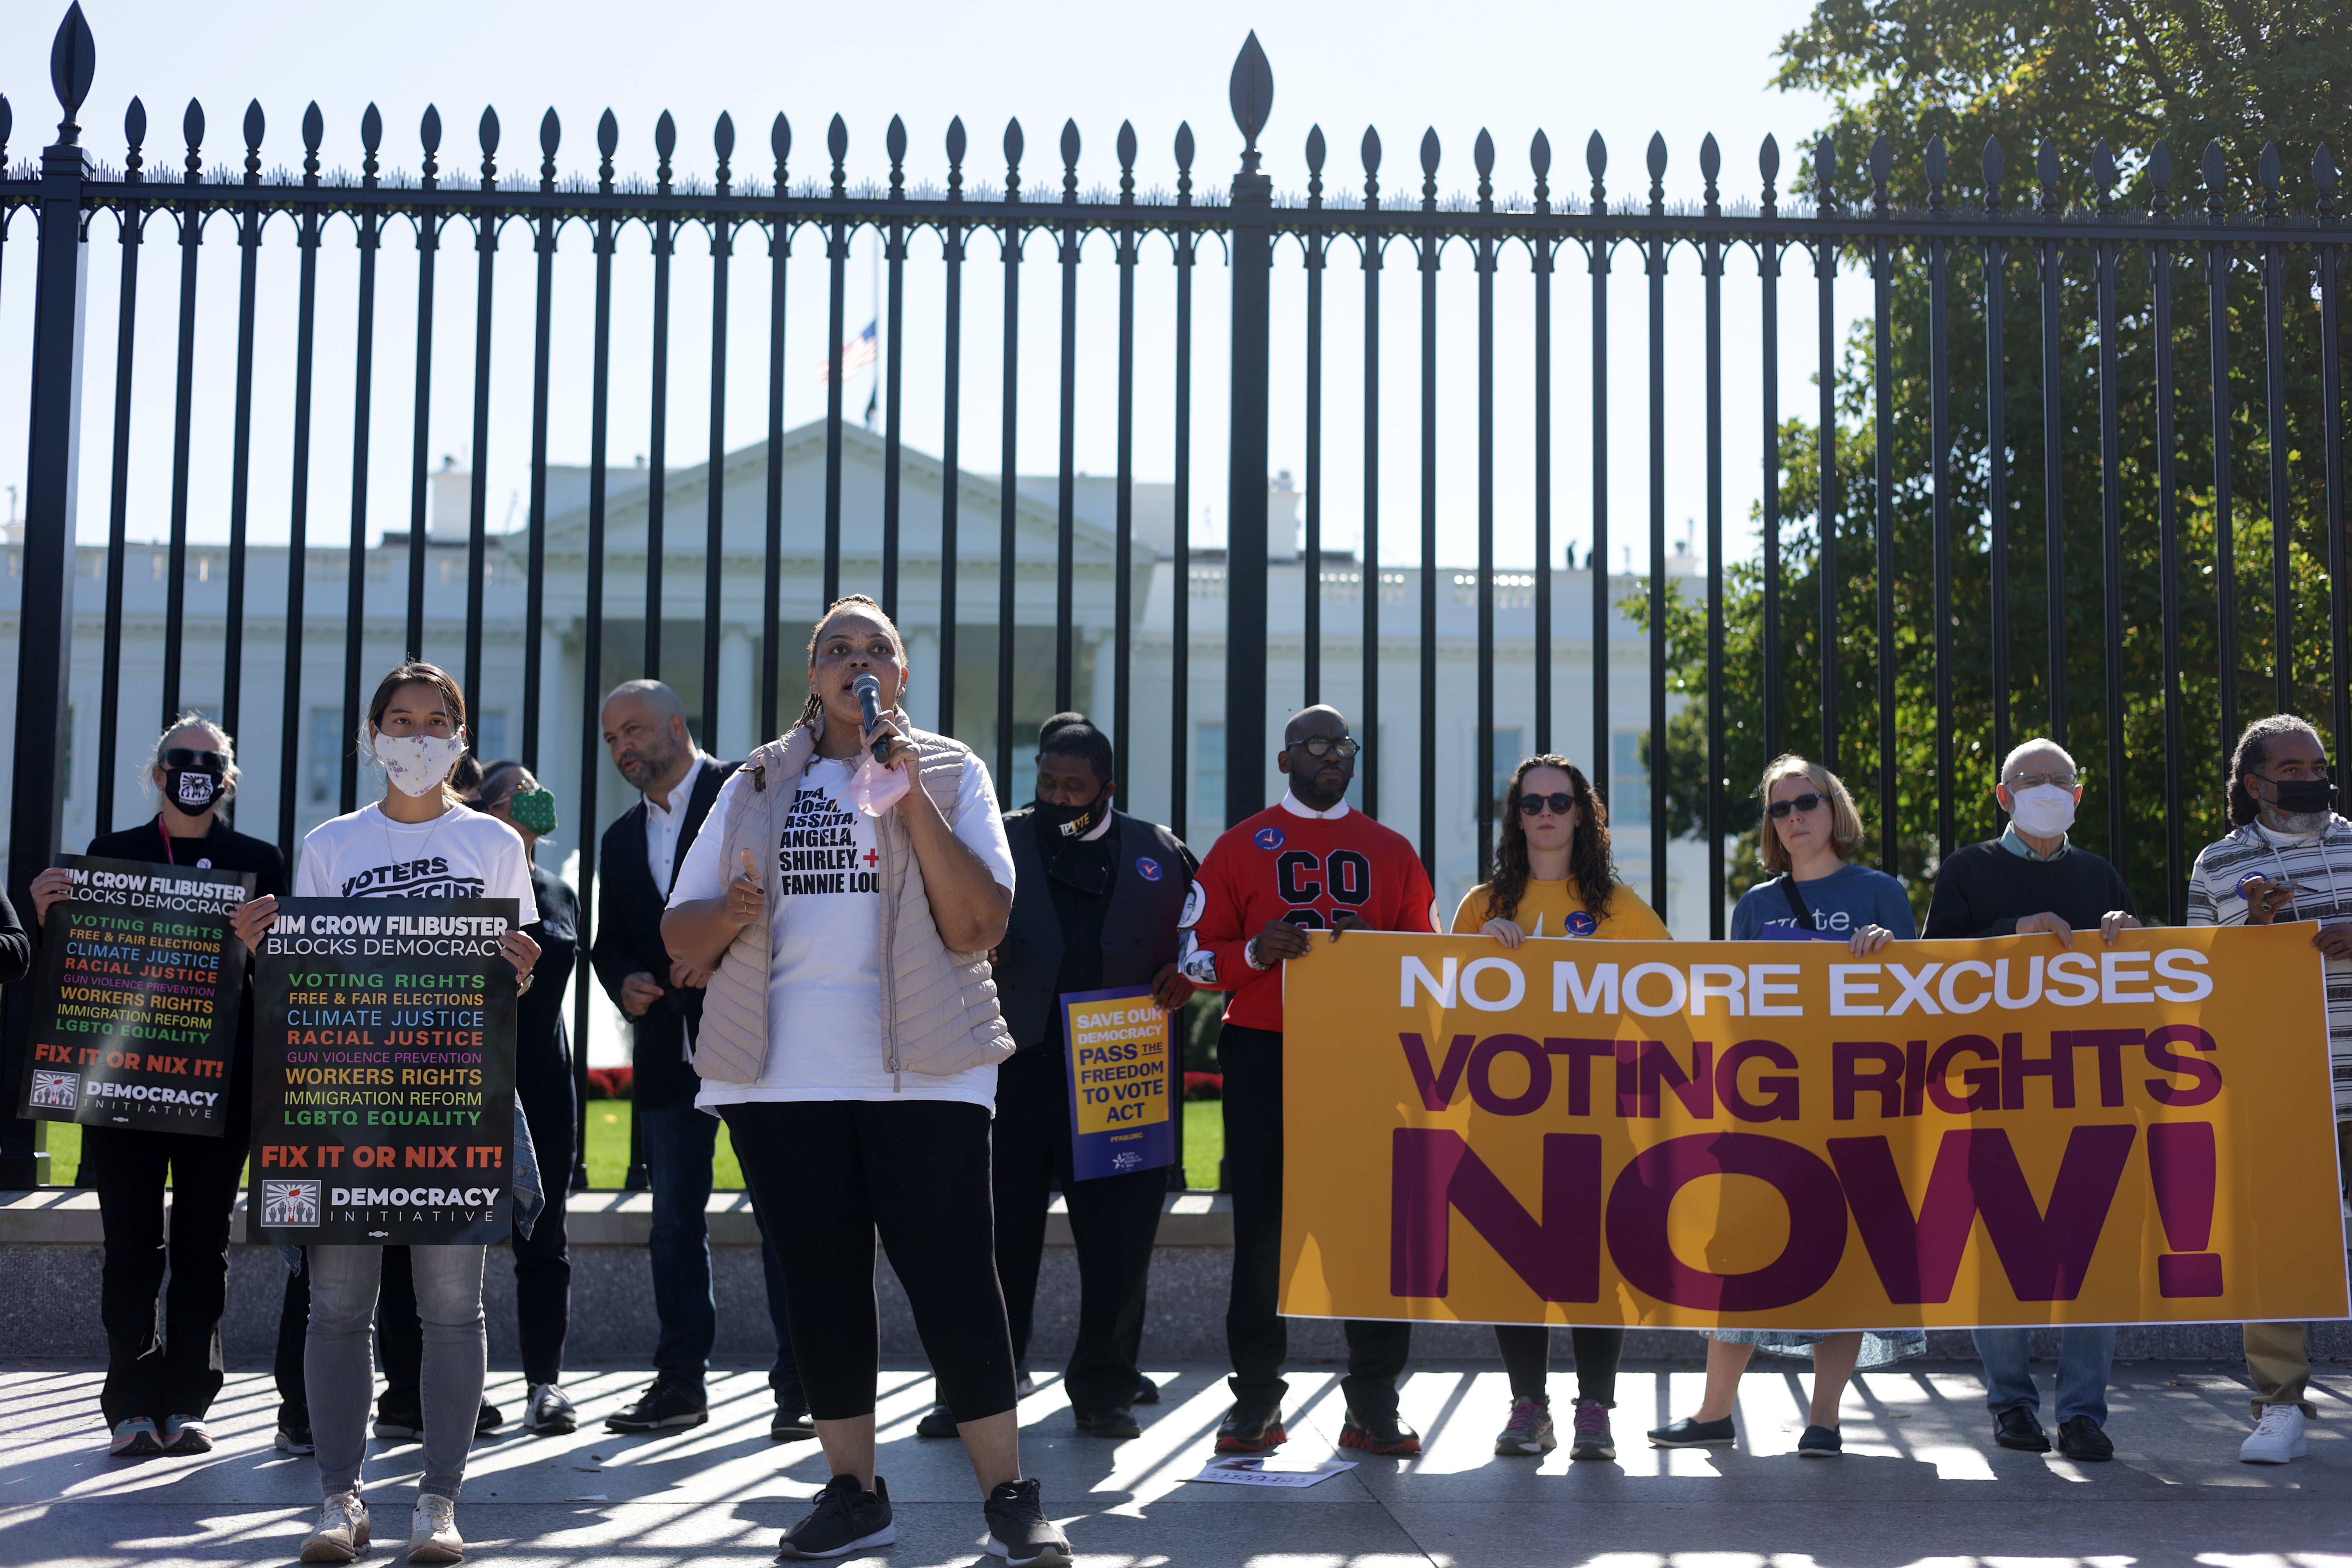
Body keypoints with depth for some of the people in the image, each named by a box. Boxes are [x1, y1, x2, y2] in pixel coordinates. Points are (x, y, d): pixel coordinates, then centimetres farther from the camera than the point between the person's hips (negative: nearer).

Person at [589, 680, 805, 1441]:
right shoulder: (622, 838, 19)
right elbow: (609, 943, 21)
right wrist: (624, 982, 0)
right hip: (668, 1050, 6)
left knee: (781, 1214, -3)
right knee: (674, 1221, 7)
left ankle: (798, 1382, 3)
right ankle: (680, 1381, 14)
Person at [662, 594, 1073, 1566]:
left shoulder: (951, 774, 6)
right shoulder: (756, 786, 13)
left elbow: (979, 927, -7)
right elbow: (680, 932, 12)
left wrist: (911, 799, -13)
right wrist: (729, 915, -11)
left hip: (923, 1070, -3)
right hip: (782, 1075, 3)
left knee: (953, 1273, -6)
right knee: (821, 1275, 7)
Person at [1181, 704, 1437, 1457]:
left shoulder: (1392, 851, 14)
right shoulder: (1240, 845, 9)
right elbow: (1198, 959, 7)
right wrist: (1257, 951, -13)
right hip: (1263, 1054, -1)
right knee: (1263, 1225, -1)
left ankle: (1374, 1403, 3)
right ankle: (1257, 1400, 6)